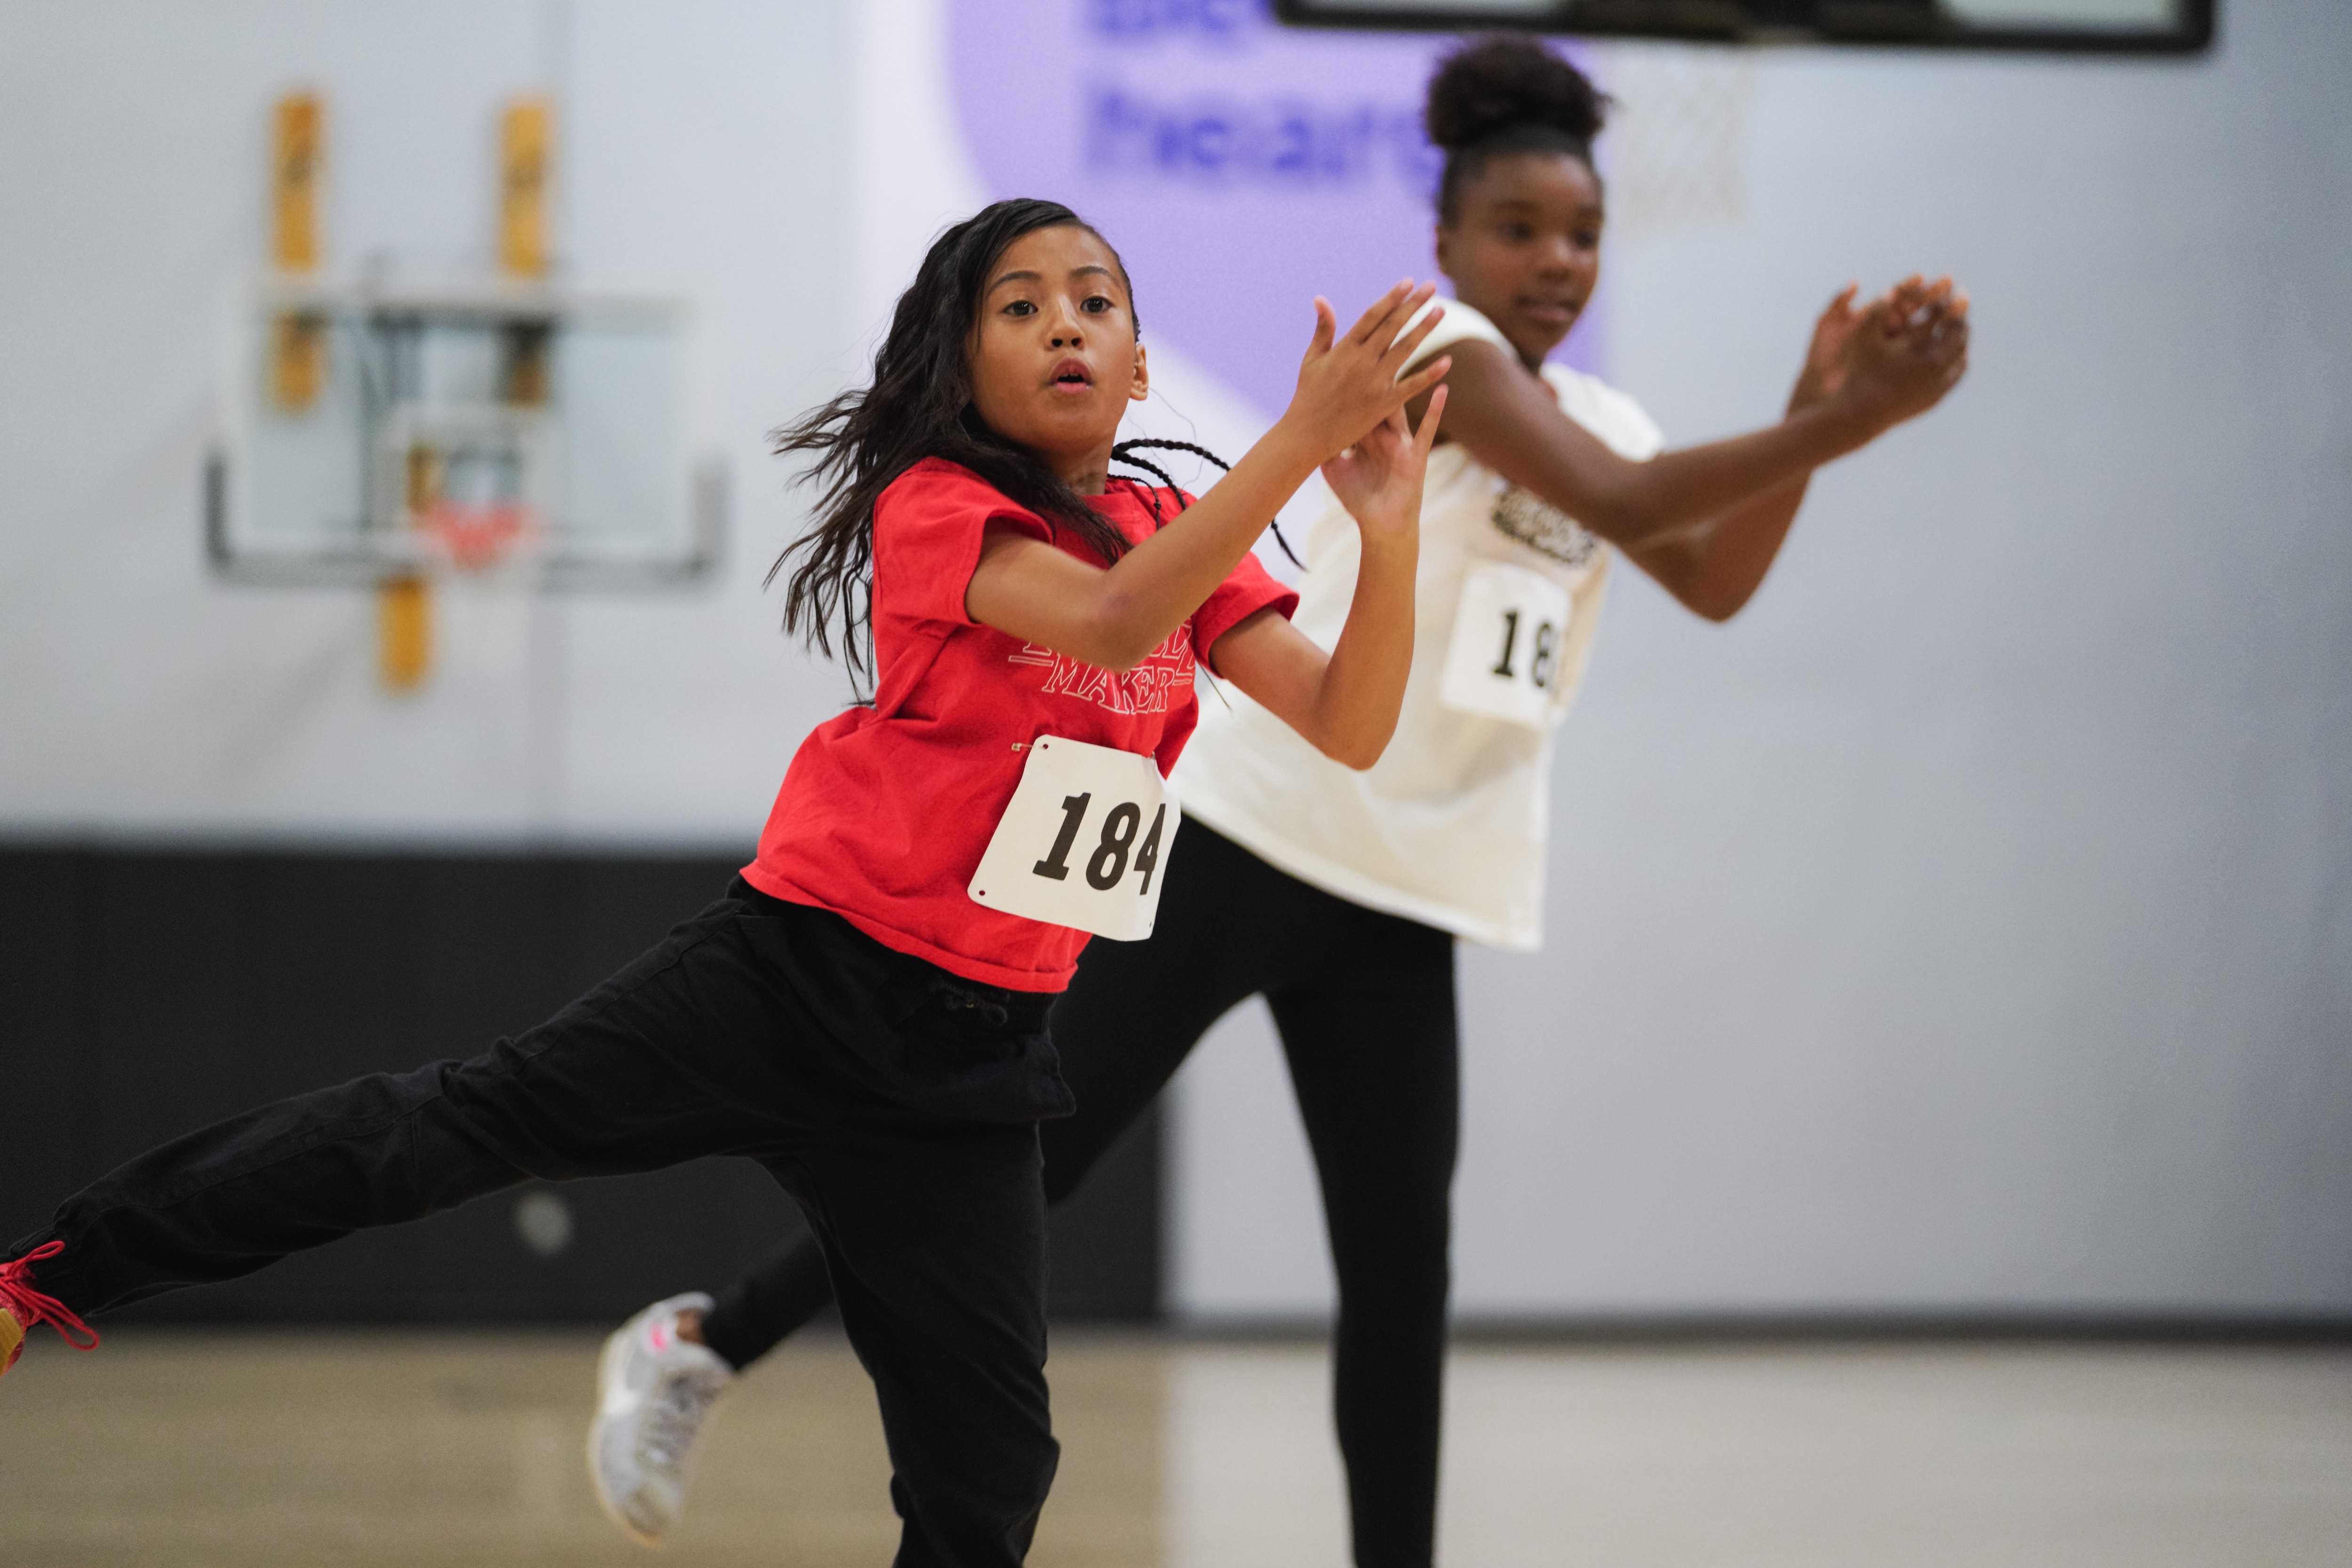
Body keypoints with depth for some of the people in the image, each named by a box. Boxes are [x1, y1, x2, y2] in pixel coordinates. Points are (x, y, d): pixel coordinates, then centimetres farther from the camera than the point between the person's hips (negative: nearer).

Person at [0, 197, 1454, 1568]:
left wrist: (1393, 523, -19)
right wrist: (1306, 436, -35)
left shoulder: (1180, 533, 8)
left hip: (967, 1054, 4)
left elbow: (1351, 729, -2)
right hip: (801, 979, -4)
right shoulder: (937, 508, -8)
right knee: (461, 1128, -10)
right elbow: (1112, 620, -27)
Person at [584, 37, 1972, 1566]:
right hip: (1269, 831, -7)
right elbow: (1611, 503, -20)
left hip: (1411, 895, 7)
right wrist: (1830, 432, -25)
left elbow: (1718, 581, 2)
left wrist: (1816, 416, -11)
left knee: (1402, 1278, 1)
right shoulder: (1430, 340, -7)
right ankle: (701, 1343, 13)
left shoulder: (1602, 416, 15)